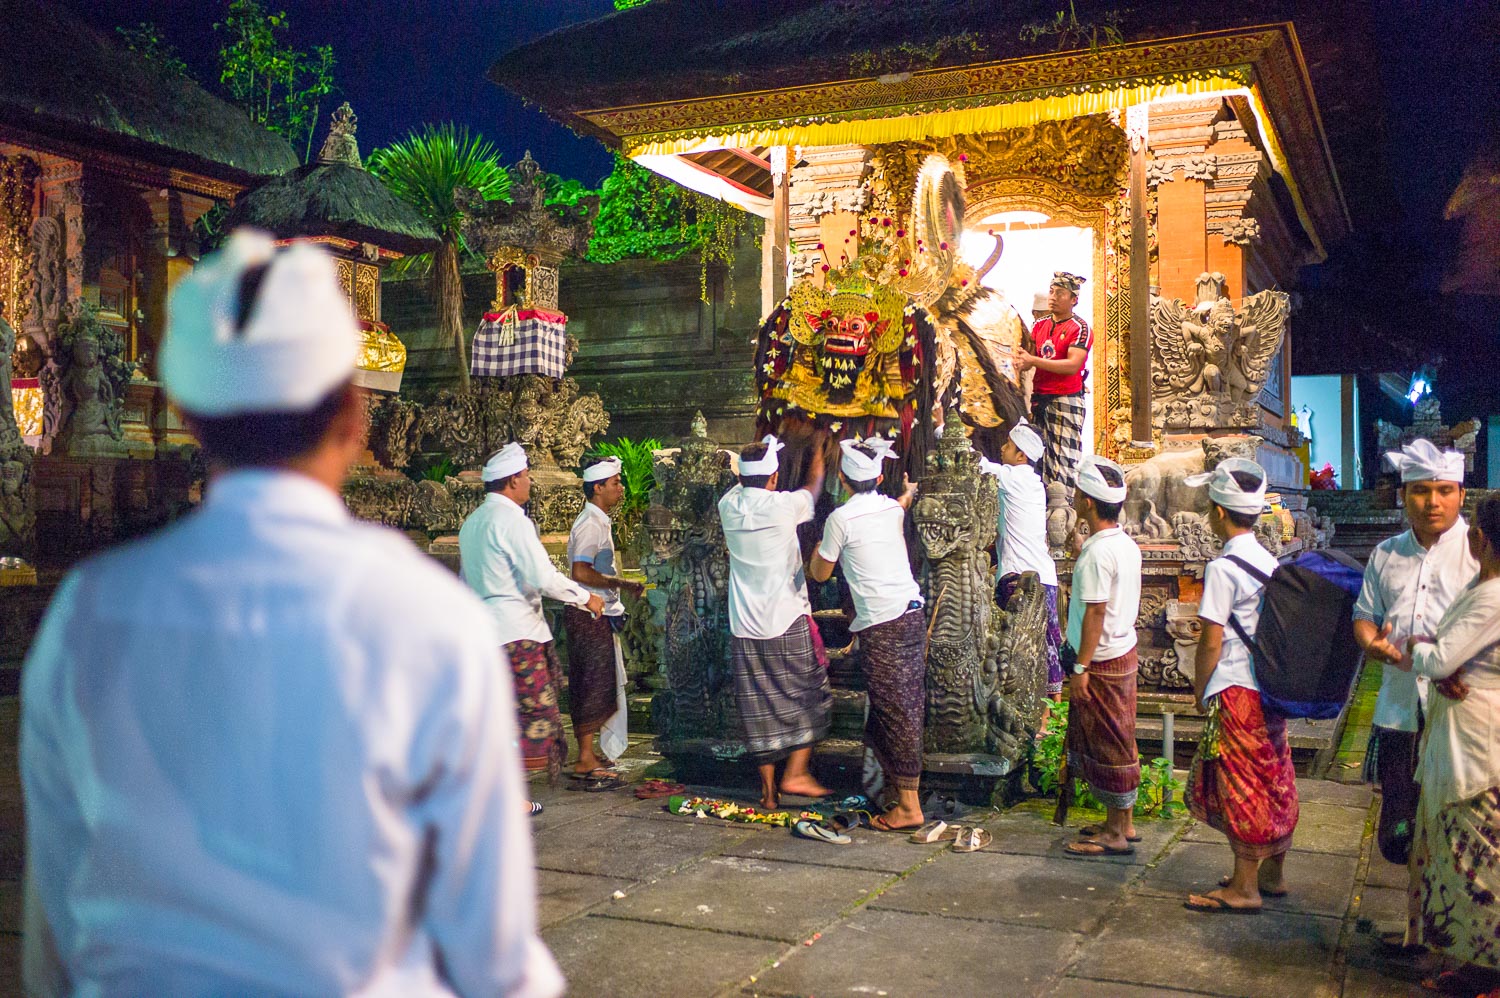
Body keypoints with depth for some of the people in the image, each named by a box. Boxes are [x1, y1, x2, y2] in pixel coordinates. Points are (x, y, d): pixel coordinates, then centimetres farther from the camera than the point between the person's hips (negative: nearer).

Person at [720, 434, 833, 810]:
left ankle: (768, 789, 14)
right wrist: (818, 457, 31)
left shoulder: (729, 506, 0)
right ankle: (796, 772, 7)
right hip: (788, 622, -4)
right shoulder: (783, 505, -10)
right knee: (809, 696, 12)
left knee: (760, 709, 9)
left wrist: (761, 452, 37)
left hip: (745, 628, 4)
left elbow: (742, 484, 25)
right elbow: (813, 489, 12)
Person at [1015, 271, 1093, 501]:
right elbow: (1028, 356, 13)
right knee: (1036, 454, 8)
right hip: (1038, 398, 7)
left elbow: (1072, 365, -17)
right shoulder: (1040, 325, 14)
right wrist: (1022, 360, -12)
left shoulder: (1079, 328, -7)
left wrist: (1033, 360, -18)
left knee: (1064, 459, -8)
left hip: (1066, 400, -7)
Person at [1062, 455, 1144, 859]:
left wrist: (1081, 668, -19)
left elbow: (1095, 613, -22)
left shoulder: (1097, 552, -21)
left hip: (1102, 659, -9)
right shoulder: (1126, 544, 7)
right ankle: (1123, 822, 26)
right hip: (1124, 650, 9)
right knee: (1117, 742, 17)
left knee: (1107, 745, -1)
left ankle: (1115, 833, 8)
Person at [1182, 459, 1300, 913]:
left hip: (1237, 692, -8)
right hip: (1273, 686, 8)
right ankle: (1273, 872, 28)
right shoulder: (1272, 563, 7)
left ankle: (1244, 887, 7)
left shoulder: (1223, 568, -17)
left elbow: (1211, 641, -16)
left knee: (1239, 785, 0)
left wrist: (1200, 688, -3)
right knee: (1274, 778, 16)